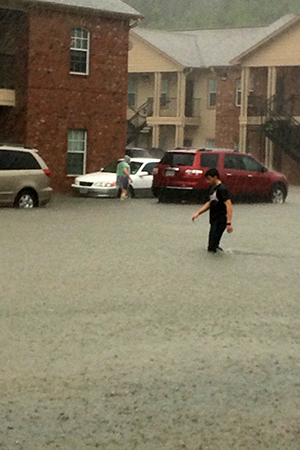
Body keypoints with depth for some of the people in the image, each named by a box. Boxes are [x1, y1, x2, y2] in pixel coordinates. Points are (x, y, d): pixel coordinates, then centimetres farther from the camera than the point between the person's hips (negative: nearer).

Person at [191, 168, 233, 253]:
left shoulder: (222, 189, -16)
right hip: (214, 221, 9)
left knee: (212, 247, -12)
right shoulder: (212, 187, 13)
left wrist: (229, 223, -30)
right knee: (211, 246, 13)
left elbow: (228, 205, -23)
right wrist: (198, 213, 14)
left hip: (221, 221, -9)